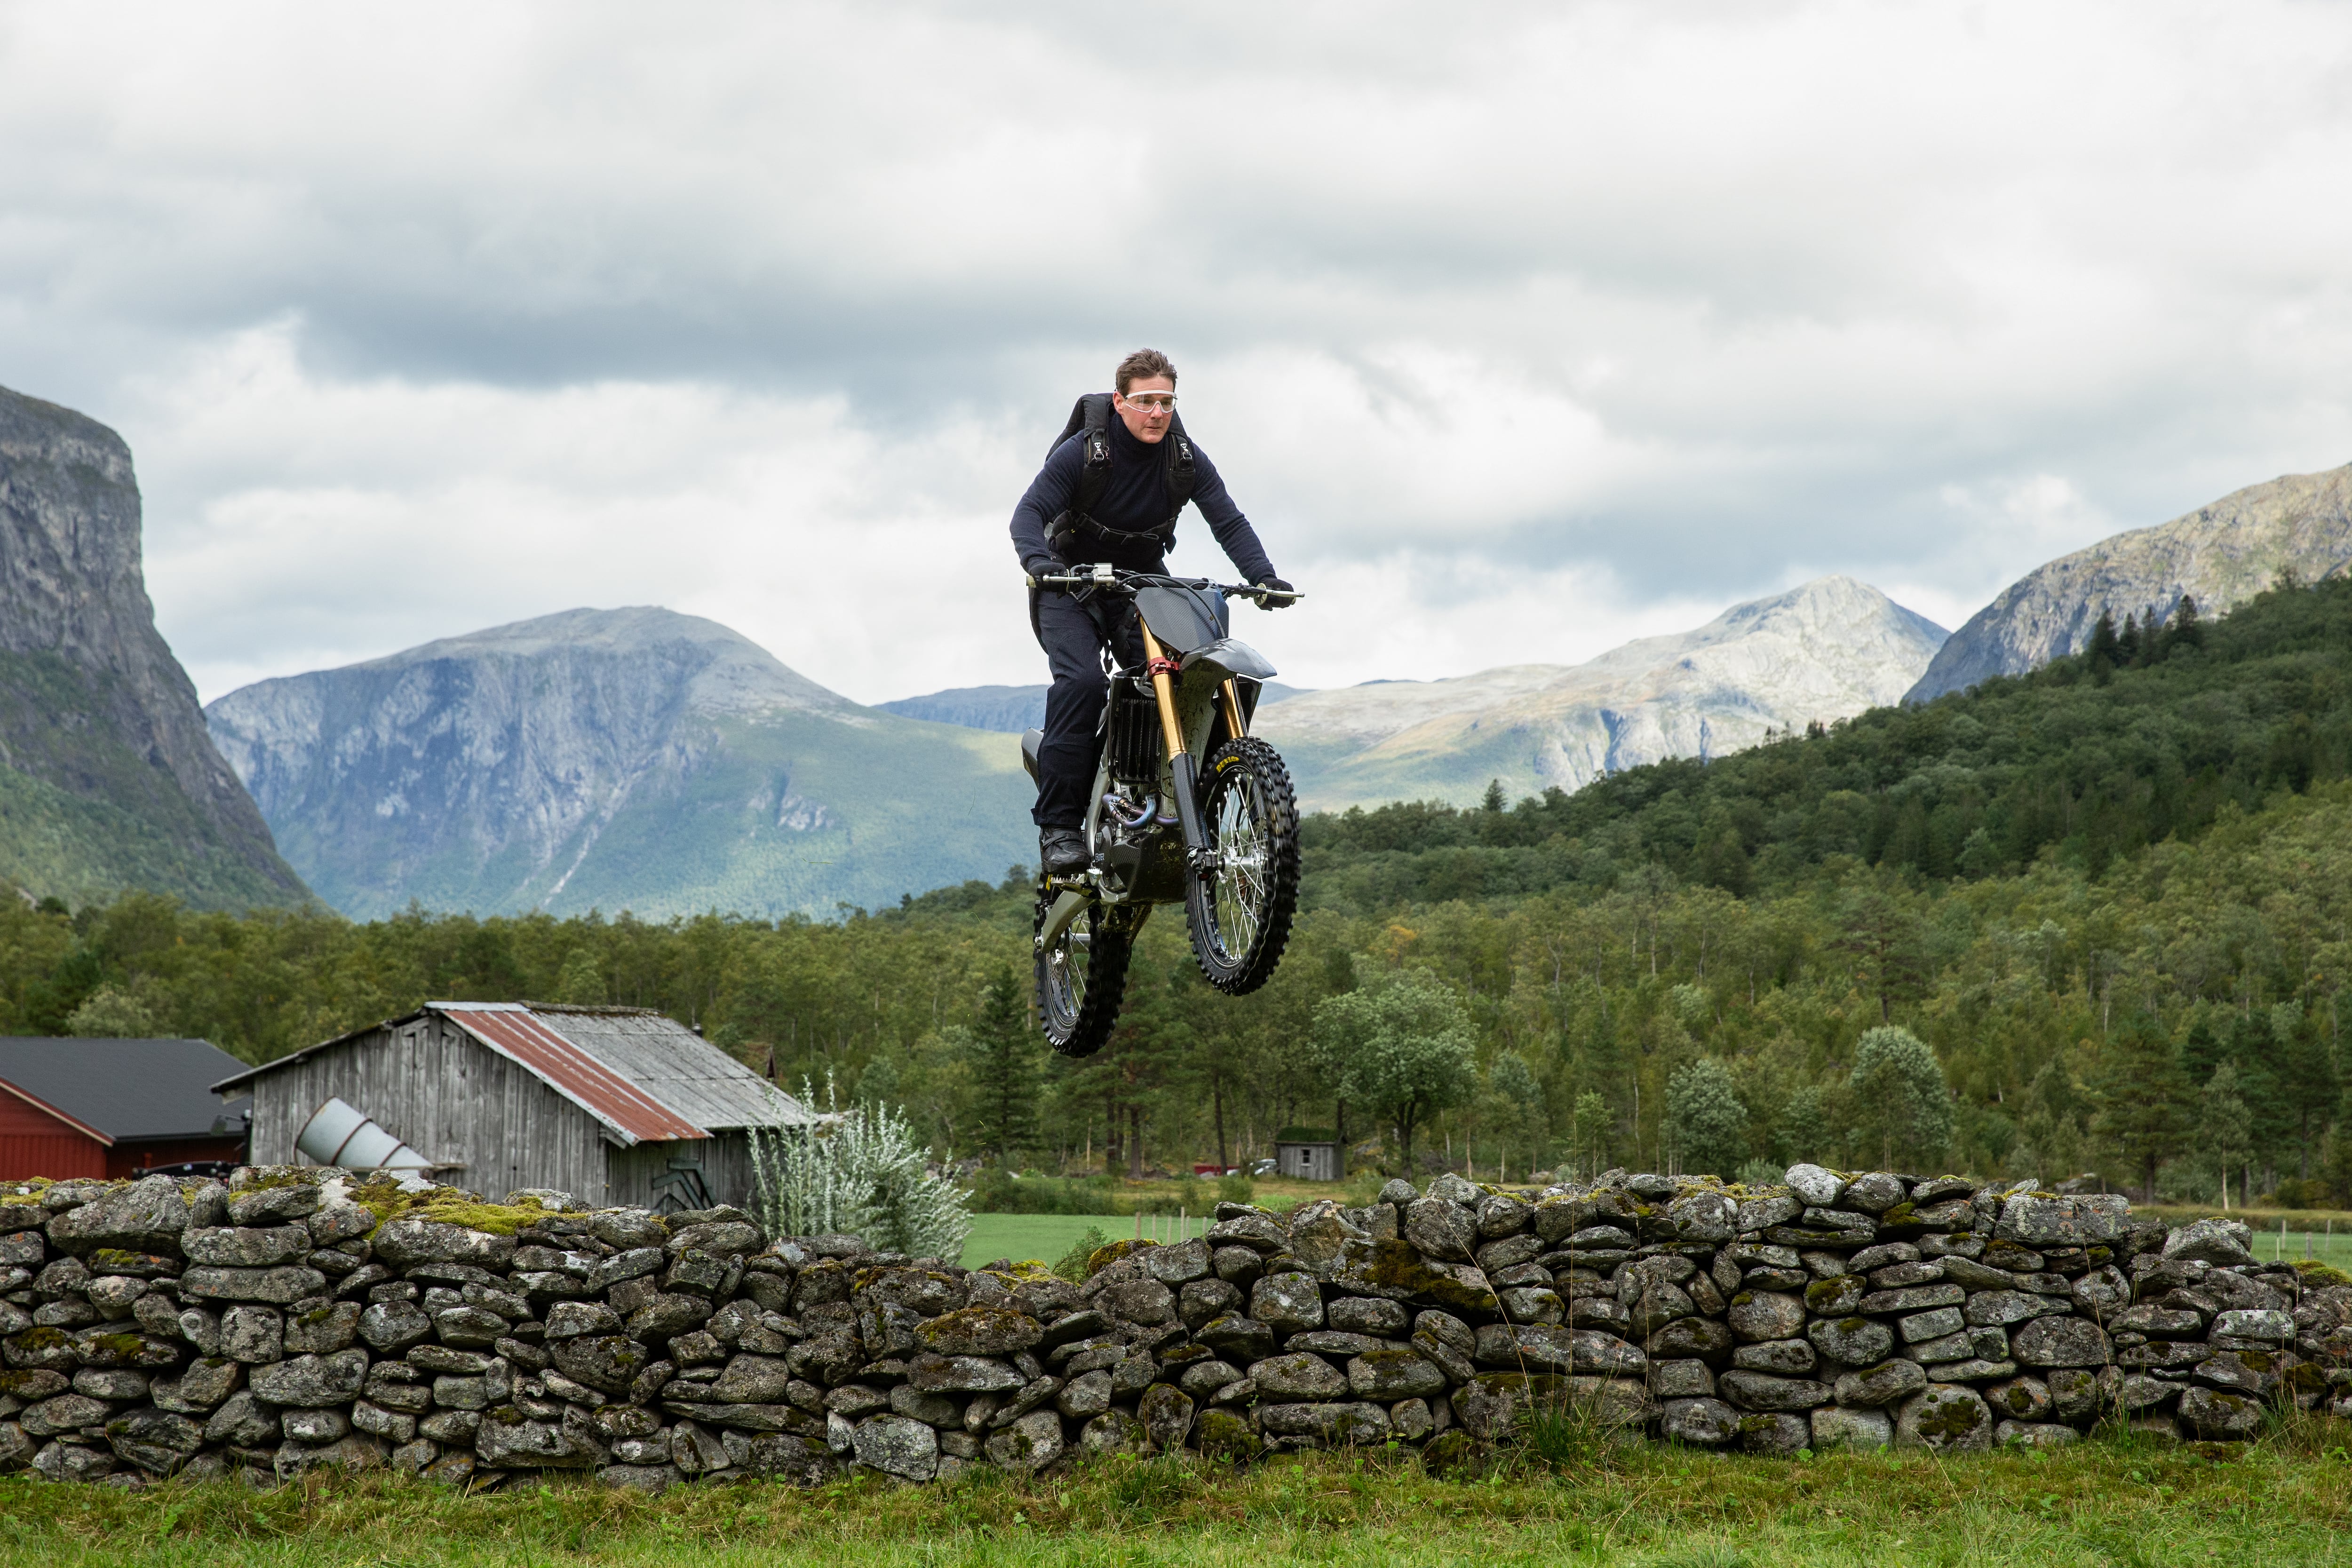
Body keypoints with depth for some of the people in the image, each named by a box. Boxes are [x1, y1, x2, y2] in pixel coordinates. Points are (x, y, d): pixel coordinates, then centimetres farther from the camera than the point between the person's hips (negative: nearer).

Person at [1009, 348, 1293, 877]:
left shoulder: (1186, 459, -6)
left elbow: (1228, 521, -9)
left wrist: (1263, 576, -26)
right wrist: (1039, 561, -45)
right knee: (1082, 680, -28)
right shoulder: (1082, 452, -17)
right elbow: (1030, 512, -24)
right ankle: (1058, 824, -29)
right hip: (1073, 586, -4)